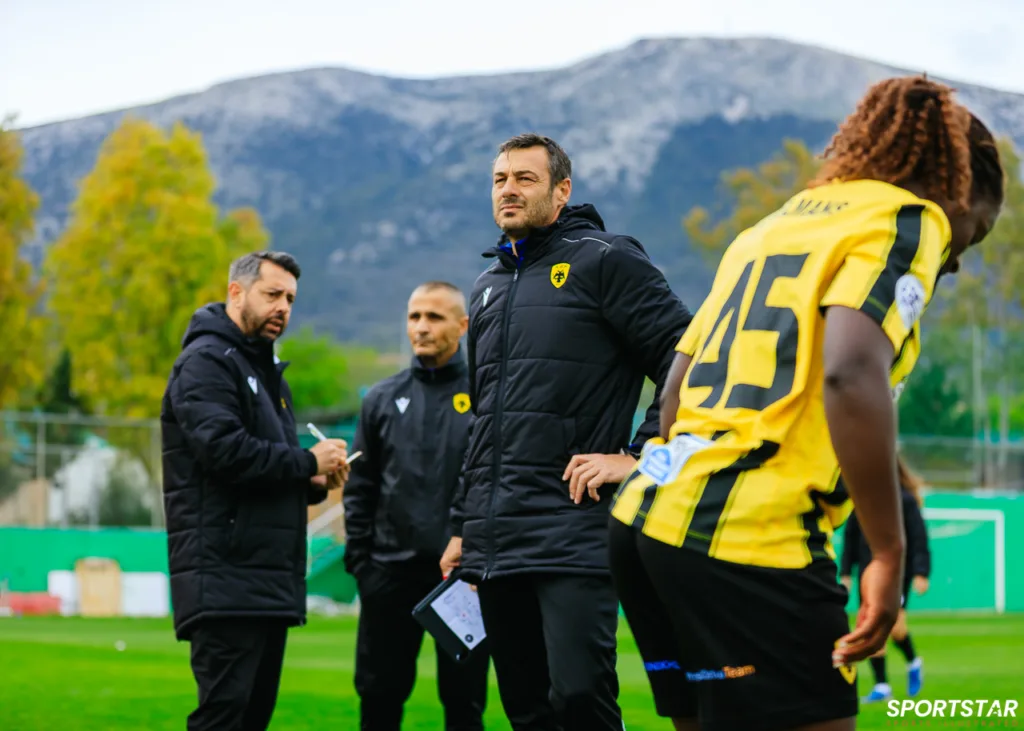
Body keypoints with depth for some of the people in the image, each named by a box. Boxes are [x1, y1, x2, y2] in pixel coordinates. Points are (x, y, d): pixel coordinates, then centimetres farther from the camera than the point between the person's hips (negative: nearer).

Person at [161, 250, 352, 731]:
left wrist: (313, 482, 8)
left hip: (271, 578, 10)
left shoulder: (263, 369, 25)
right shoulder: (207, 360, -6)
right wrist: (307, 462, -12)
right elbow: (222, 448, -22)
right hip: (225, 578, -10)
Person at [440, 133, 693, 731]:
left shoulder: (603, 262, -2)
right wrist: (462, 526, 23)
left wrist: (641, 457, -13)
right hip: (494, 542, 7)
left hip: (574, 534, -7)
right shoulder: (491, 288, 22)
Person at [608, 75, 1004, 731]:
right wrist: (889, 554, -16)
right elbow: (850, 374, -18)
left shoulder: (775, 225, 24)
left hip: (647, 512, 9)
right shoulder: (911, 218, -1)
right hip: (749, 537, -9)